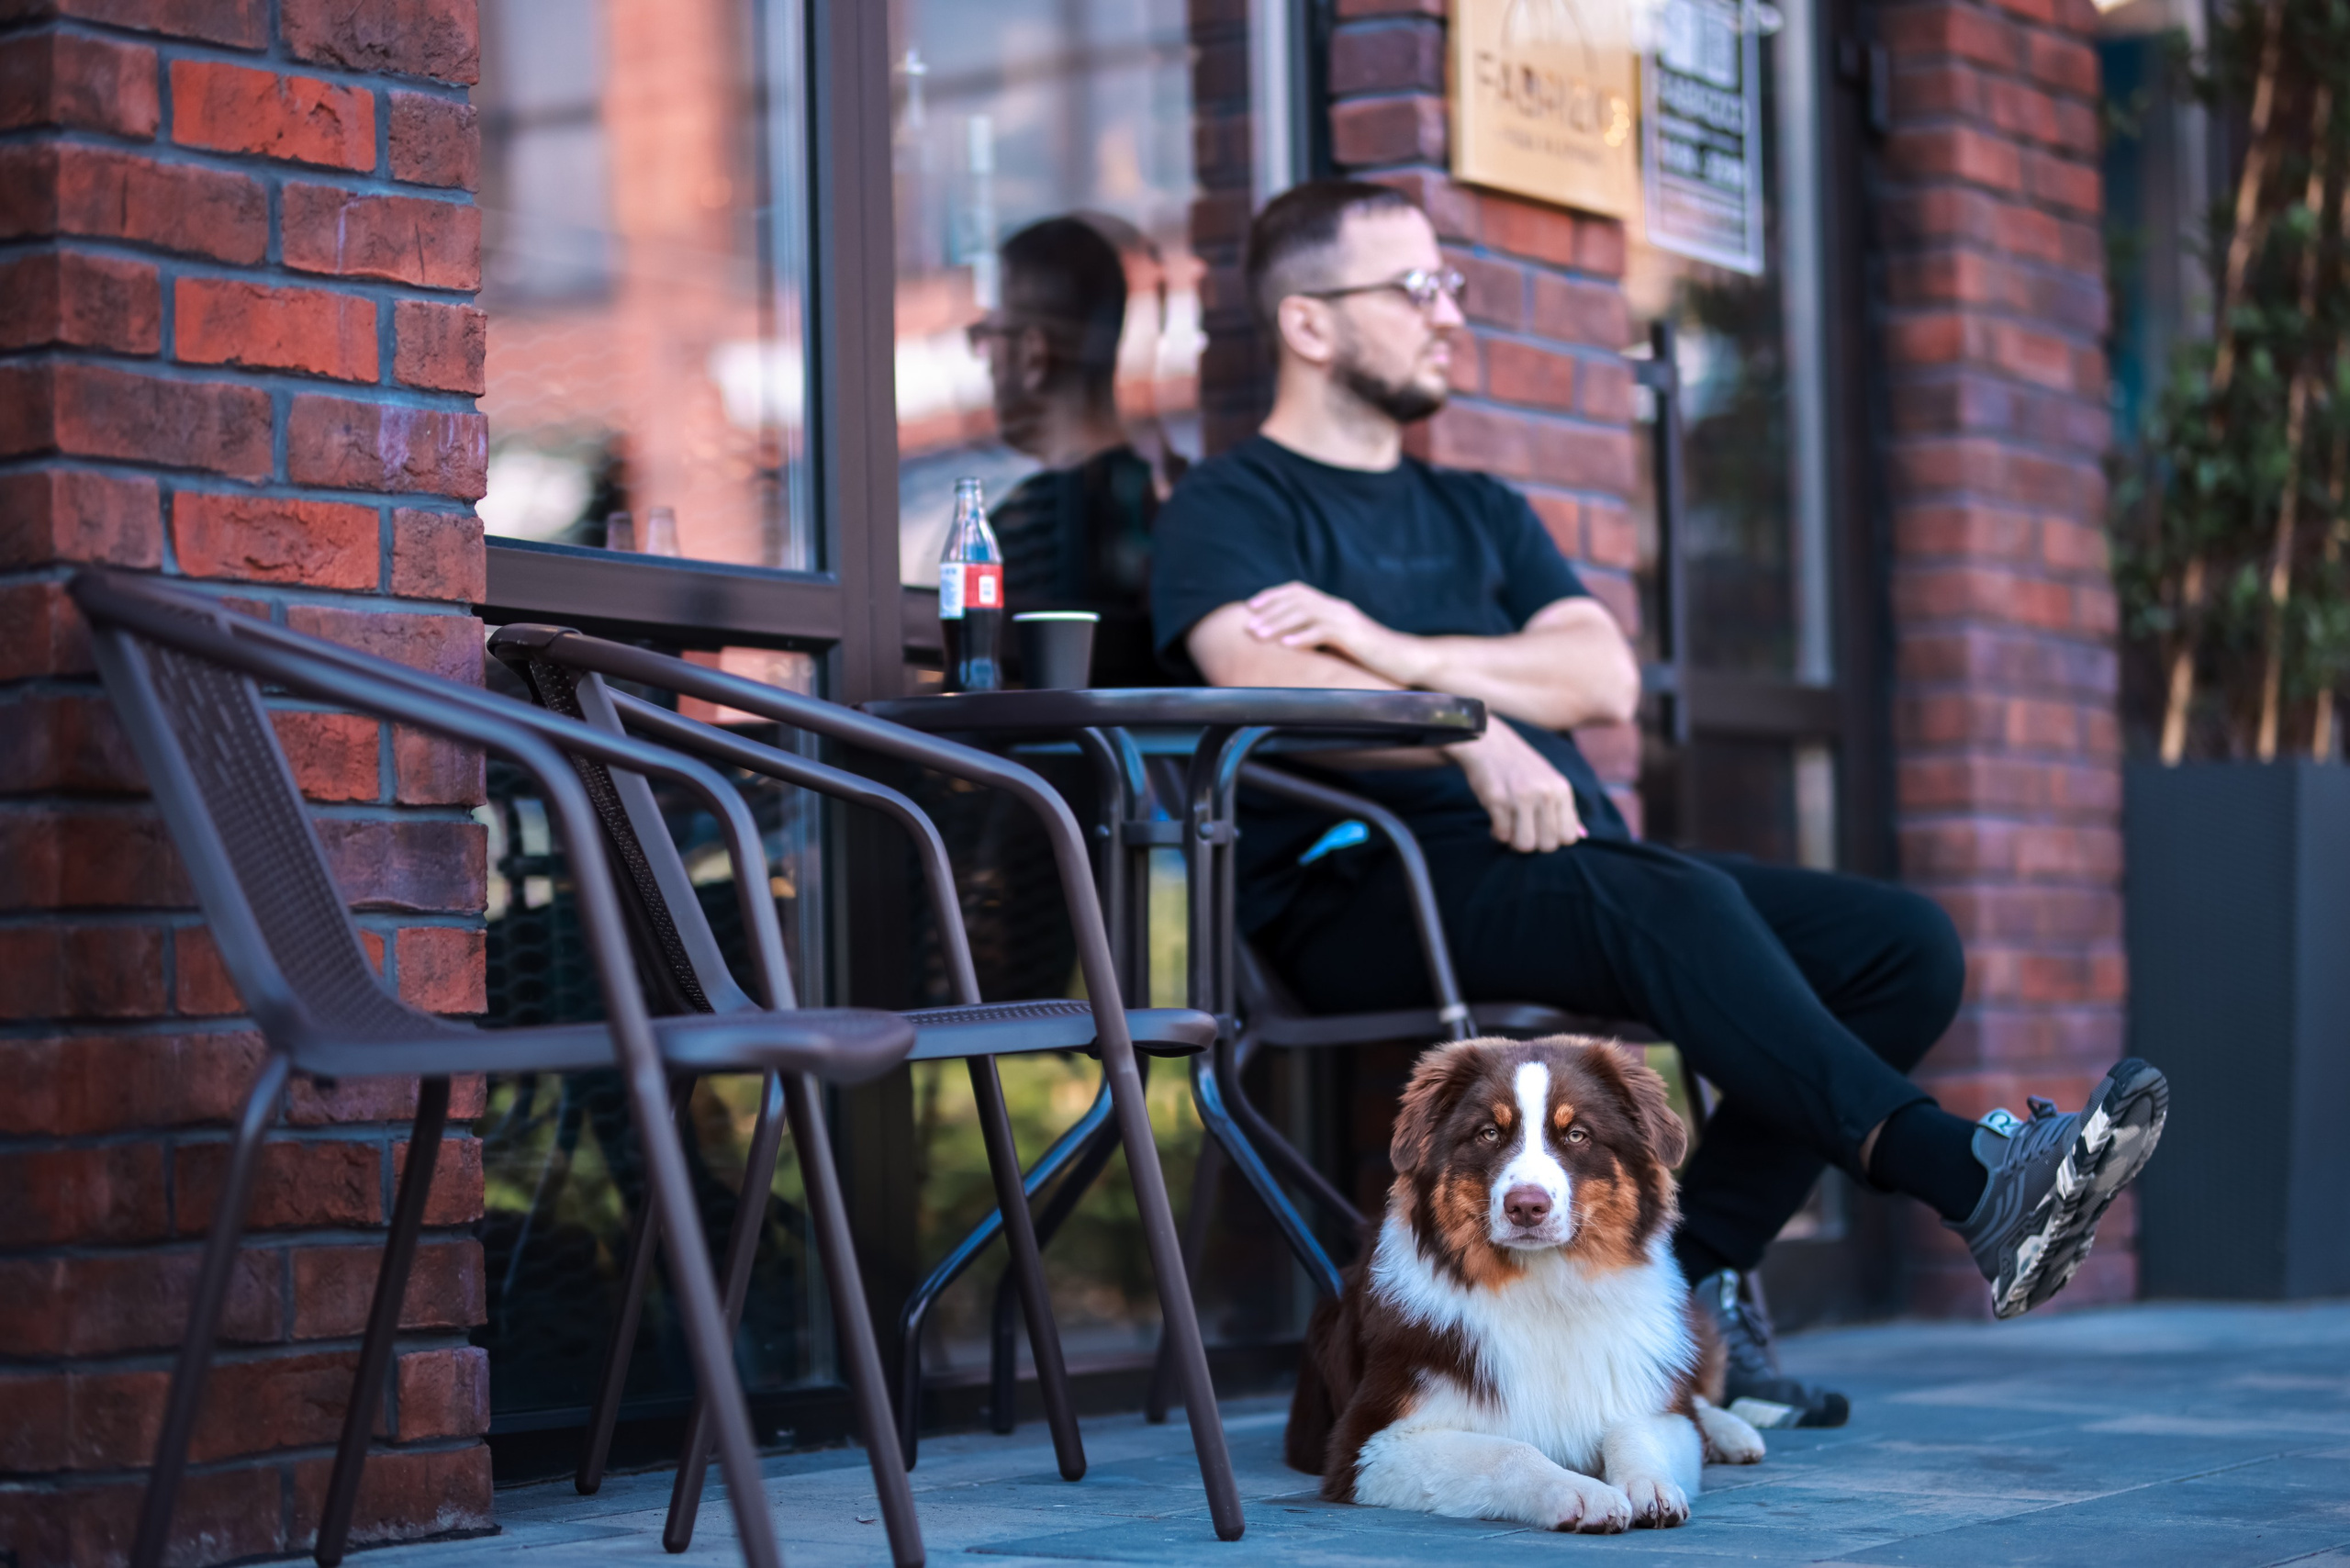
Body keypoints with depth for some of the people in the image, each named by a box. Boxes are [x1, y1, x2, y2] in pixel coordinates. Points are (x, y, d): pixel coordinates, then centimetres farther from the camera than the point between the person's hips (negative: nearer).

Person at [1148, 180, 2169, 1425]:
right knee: (1673, 902, -35)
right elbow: (1268, 683, -14)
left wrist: (1393, 651, -6)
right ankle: (1966, 1178, -43)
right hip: (1373, 891, -7)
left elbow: (1606, 678, 9)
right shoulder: (1228, 510, 8)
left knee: (1906, 945, -10)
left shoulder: (1479, 515, 28)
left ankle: (1691, 1276, -16)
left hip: (1571, 857, 7)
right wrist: (1474, 733, -29)